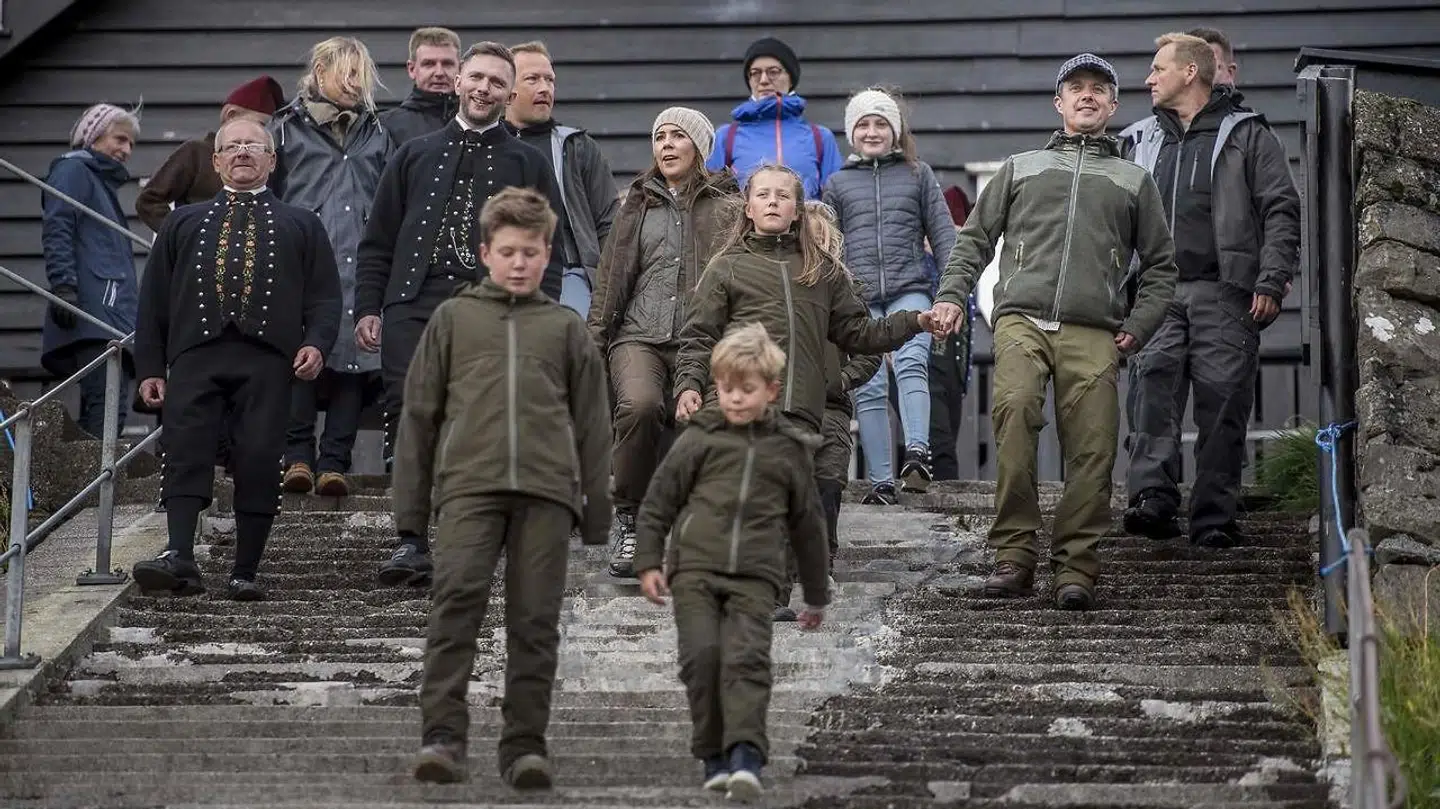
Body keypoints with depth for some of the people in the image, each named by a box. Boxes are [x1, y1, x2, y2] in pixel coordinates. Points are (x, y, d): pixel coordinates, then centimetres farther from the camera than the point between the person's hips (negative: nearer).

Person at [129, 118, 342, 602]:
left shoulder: (300, 226, 23)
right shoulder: (183, 223, 26)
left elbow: (325, 295, 13)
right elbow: (153, 299, 20)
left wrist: (316, 343, -7)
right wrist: (149, 367, 8)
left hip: (267, 360, -1)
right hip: (196, 356, 1)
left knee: (260, 462, -9)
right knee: (187, 452, -17)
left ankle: (244, 574, -4)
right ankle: (180, 558, -29)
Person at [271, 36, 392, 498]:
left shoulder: (376, 135, 19)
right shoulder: (287, 128, 10)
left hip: (360, 269, 3)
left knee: (354, 359, -3)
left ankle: (335, 462, -1)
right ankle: (298, 456, -5)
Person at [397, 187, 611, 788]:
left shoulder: (565, 329, 17)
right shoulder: (453, 318, 15)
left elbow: (592, 424, 17)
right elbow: (420, 412, 14)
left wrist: (596, 511, 11)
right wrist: (410, 505, 8)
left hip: (546, 491, 1)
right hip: (469, 484, -1)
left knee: (535, 620, 0)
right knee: (456, 598, -18)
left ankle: (524, 745, 5)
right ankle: (442, 736, -19)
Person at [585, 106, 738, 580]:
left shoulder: (727, 204, 10)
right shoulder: (638, 203, 19)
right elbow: (610, 277, 20)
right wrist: (594, 340, 13)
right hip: (640, 336, 1)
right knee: (639, 404, -28)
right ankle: (628, 517, -12)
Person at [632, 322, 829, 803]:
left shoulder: (790, 449, 12)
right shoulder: (701, 438, 7)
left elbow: (806, 526, 21)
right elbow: (659, 500, 10)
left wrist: (816, 596, 25)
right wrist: (649, 561, 3)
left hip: (754, 578, 0)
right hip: (695, 568, 0)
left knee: (747, 659, -16)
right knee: (702, 655, -11)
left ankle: (745, 756, -24)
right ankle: (714, 757, 2)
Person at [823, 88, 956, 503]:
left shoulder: (917, 174, 14)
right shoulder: (838, 183, 17)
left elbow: (942, 233, 11)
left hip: (908, 289, -1)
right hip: (858, 294, 1)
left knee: (911, 363, -25)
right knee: (869, 387, -4)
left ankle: (917, 452, -38)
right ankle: (881, 481, -1)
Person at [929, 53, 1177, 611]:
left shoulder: (1133, 181, 24)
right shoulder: (1021, 168, 25)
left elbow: (1160, 264, 24)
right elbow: (975, 237, 23)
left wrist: (1138, 326, 9)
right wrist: (952, 294, 7)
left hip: (1093, 334, 1)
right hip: (1022, 318, -1)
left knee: (1091, 451, -10)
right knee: (1014, 406, -28)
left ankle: (1075, 566, -1)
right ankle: (1014, 553, -24)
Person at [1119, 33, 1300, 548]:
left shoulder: (1247, 135, 10)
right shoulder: (1140, 142, 22)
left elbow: (1281, 210, 3)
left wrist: (1272, 279, -8)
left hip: (1224, 293, -3)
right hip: (1158, 294, 3)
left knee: (1222, 401, -5)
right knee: (1153, 384, -19)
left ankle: (1214, 517, -1)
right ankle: (1153, 498, -30)